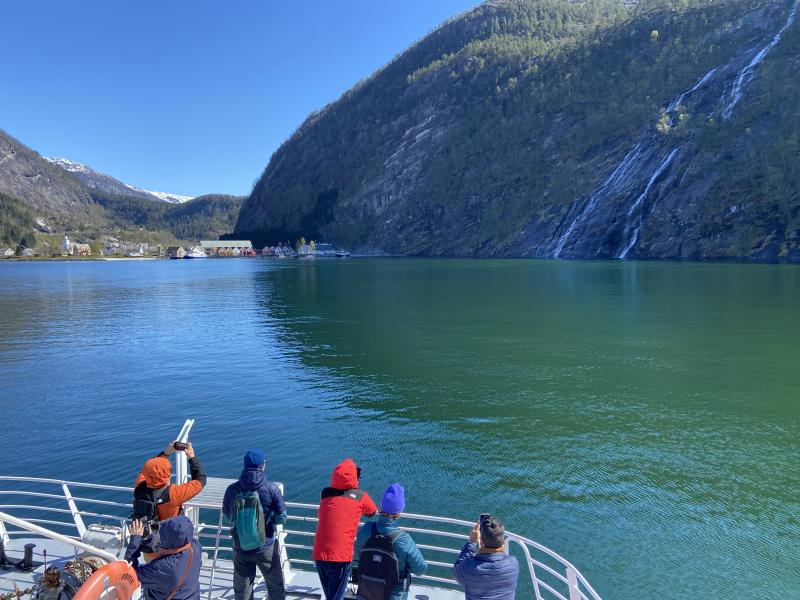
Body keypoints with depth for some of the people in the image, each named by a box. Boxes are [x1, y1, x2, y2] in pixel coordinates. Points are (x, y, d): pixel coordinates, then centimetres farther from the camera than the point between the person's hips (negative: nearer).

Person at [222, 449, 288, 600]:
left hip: (240, 548, 2)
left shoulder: (232, 489, -10)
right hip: (266, 547, -2)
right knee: (276, 587, 18)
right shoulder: (271, 489, -16)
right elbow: (281, 518, -9)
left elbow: (227, 516, 3)